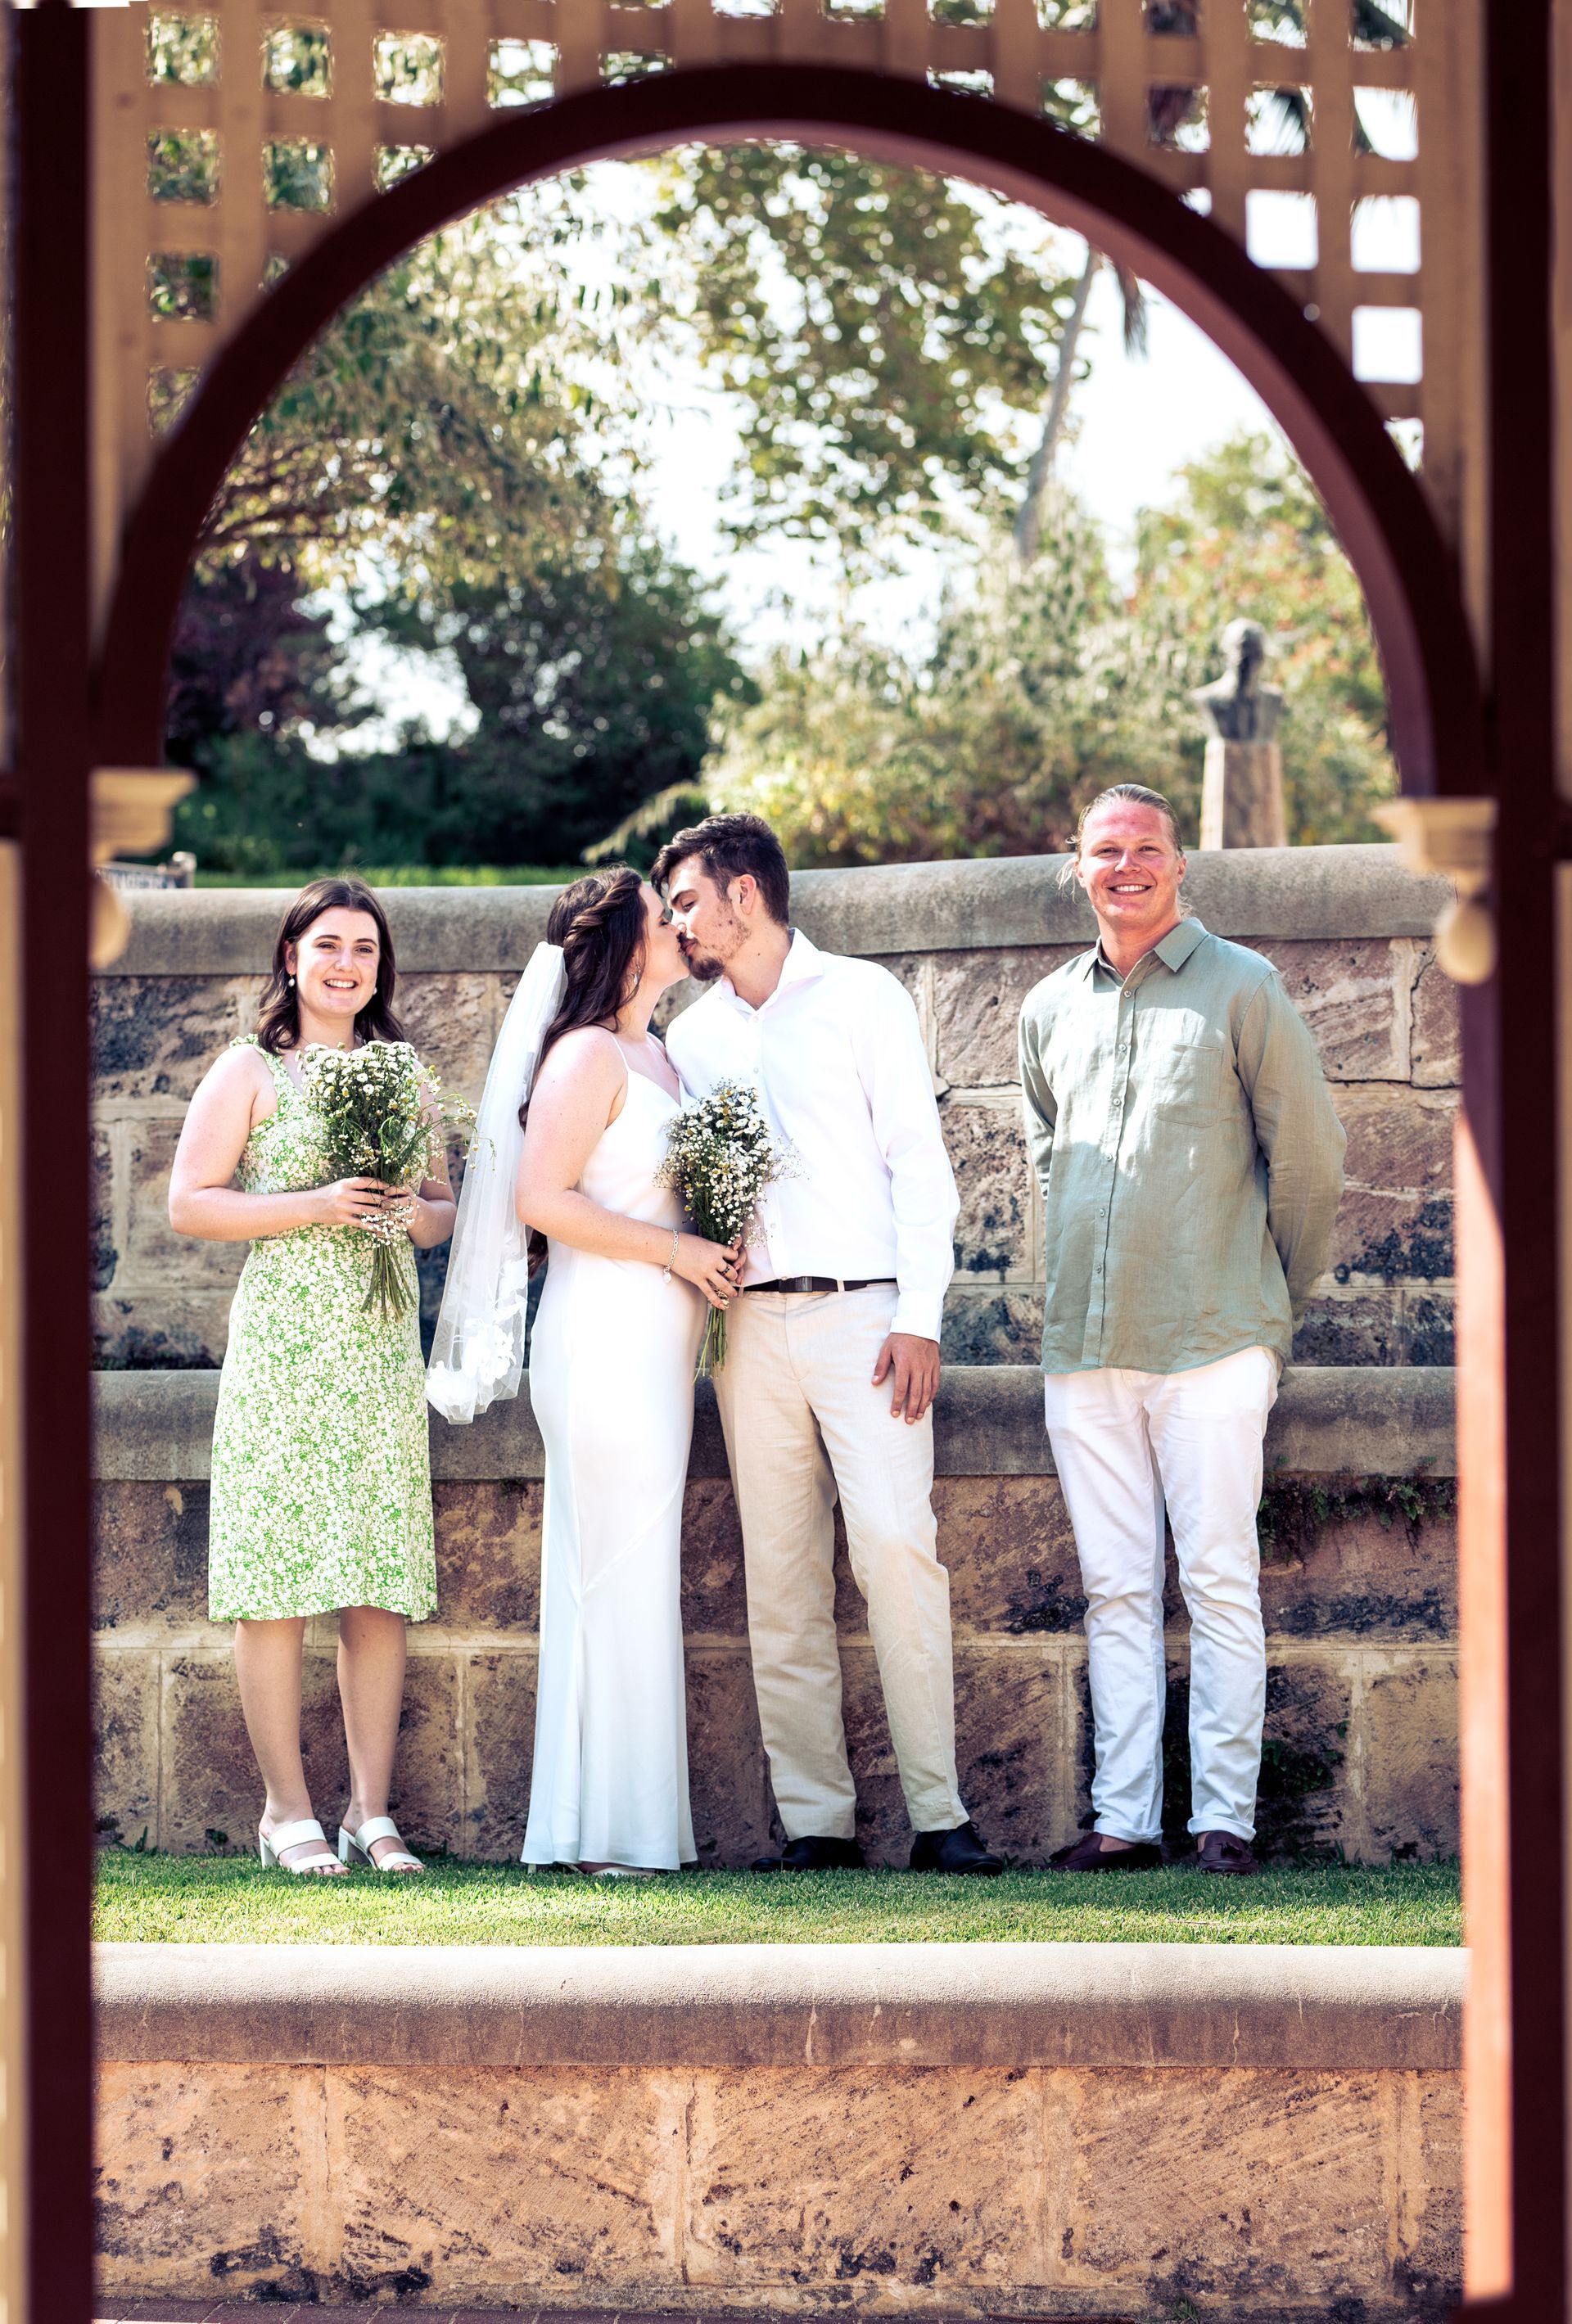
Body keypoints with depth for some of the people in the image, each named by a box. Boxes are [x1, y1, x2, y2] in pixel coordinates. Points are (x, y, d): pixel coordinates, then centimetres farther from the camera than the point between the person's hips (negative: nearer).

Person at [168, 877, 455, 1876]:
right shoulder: (251, 1071, 3)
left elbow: (446, 1207, 20)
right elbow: (189, 1203, -3)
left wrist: (417, 1214, -3)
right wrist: (314, 1206, -13)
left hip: (383, 1344, 4)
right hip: (282, 1341, -4)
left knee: (383, 1585, 1)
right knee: (277, 1579, -6)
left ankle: (373, 1811, 6)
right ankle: (289, 1810, 1)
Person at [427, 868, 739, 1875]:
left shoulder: (656, 1057, 17)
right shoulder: (590, 1055, -10)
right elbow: (544, 1199, -18)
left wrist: (712, 1255, 8)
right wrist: (674, 1250, -14)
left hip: (655, 1342, 9)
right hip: (605, 1338, -9)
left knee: (626, 1576, 9)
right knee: (622, 1571, -8)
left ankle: (629, 1825, 12)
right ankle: (614, 1830, -5)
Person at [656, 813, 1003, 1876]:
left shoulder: (862, 997, 6)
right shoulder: (693, 1037, 18)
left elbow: (917, 1159, 1)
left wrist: (919, 1318, -8)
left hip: (861, 1311, -4)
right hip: (751, 1323, 4)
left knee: (895, 1545, -16)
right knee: (780, 1576, 0)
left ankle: (939, 1812, -13)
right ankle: (815, 1818, 1)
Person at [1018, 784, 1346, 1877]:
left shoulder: (1240, 987, -1)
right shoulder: (1052, 1007, 14)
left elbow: (1310, 1156, 3)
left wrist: (1275, 1298, 8)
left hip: (1212, 1338, -5)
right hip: (1084, 1343, 5)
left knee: (1219, 1579, -5)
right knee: (1116, 1588, 4)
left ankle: (1225, 1815, -3)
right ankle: (1124, 1817, 5)